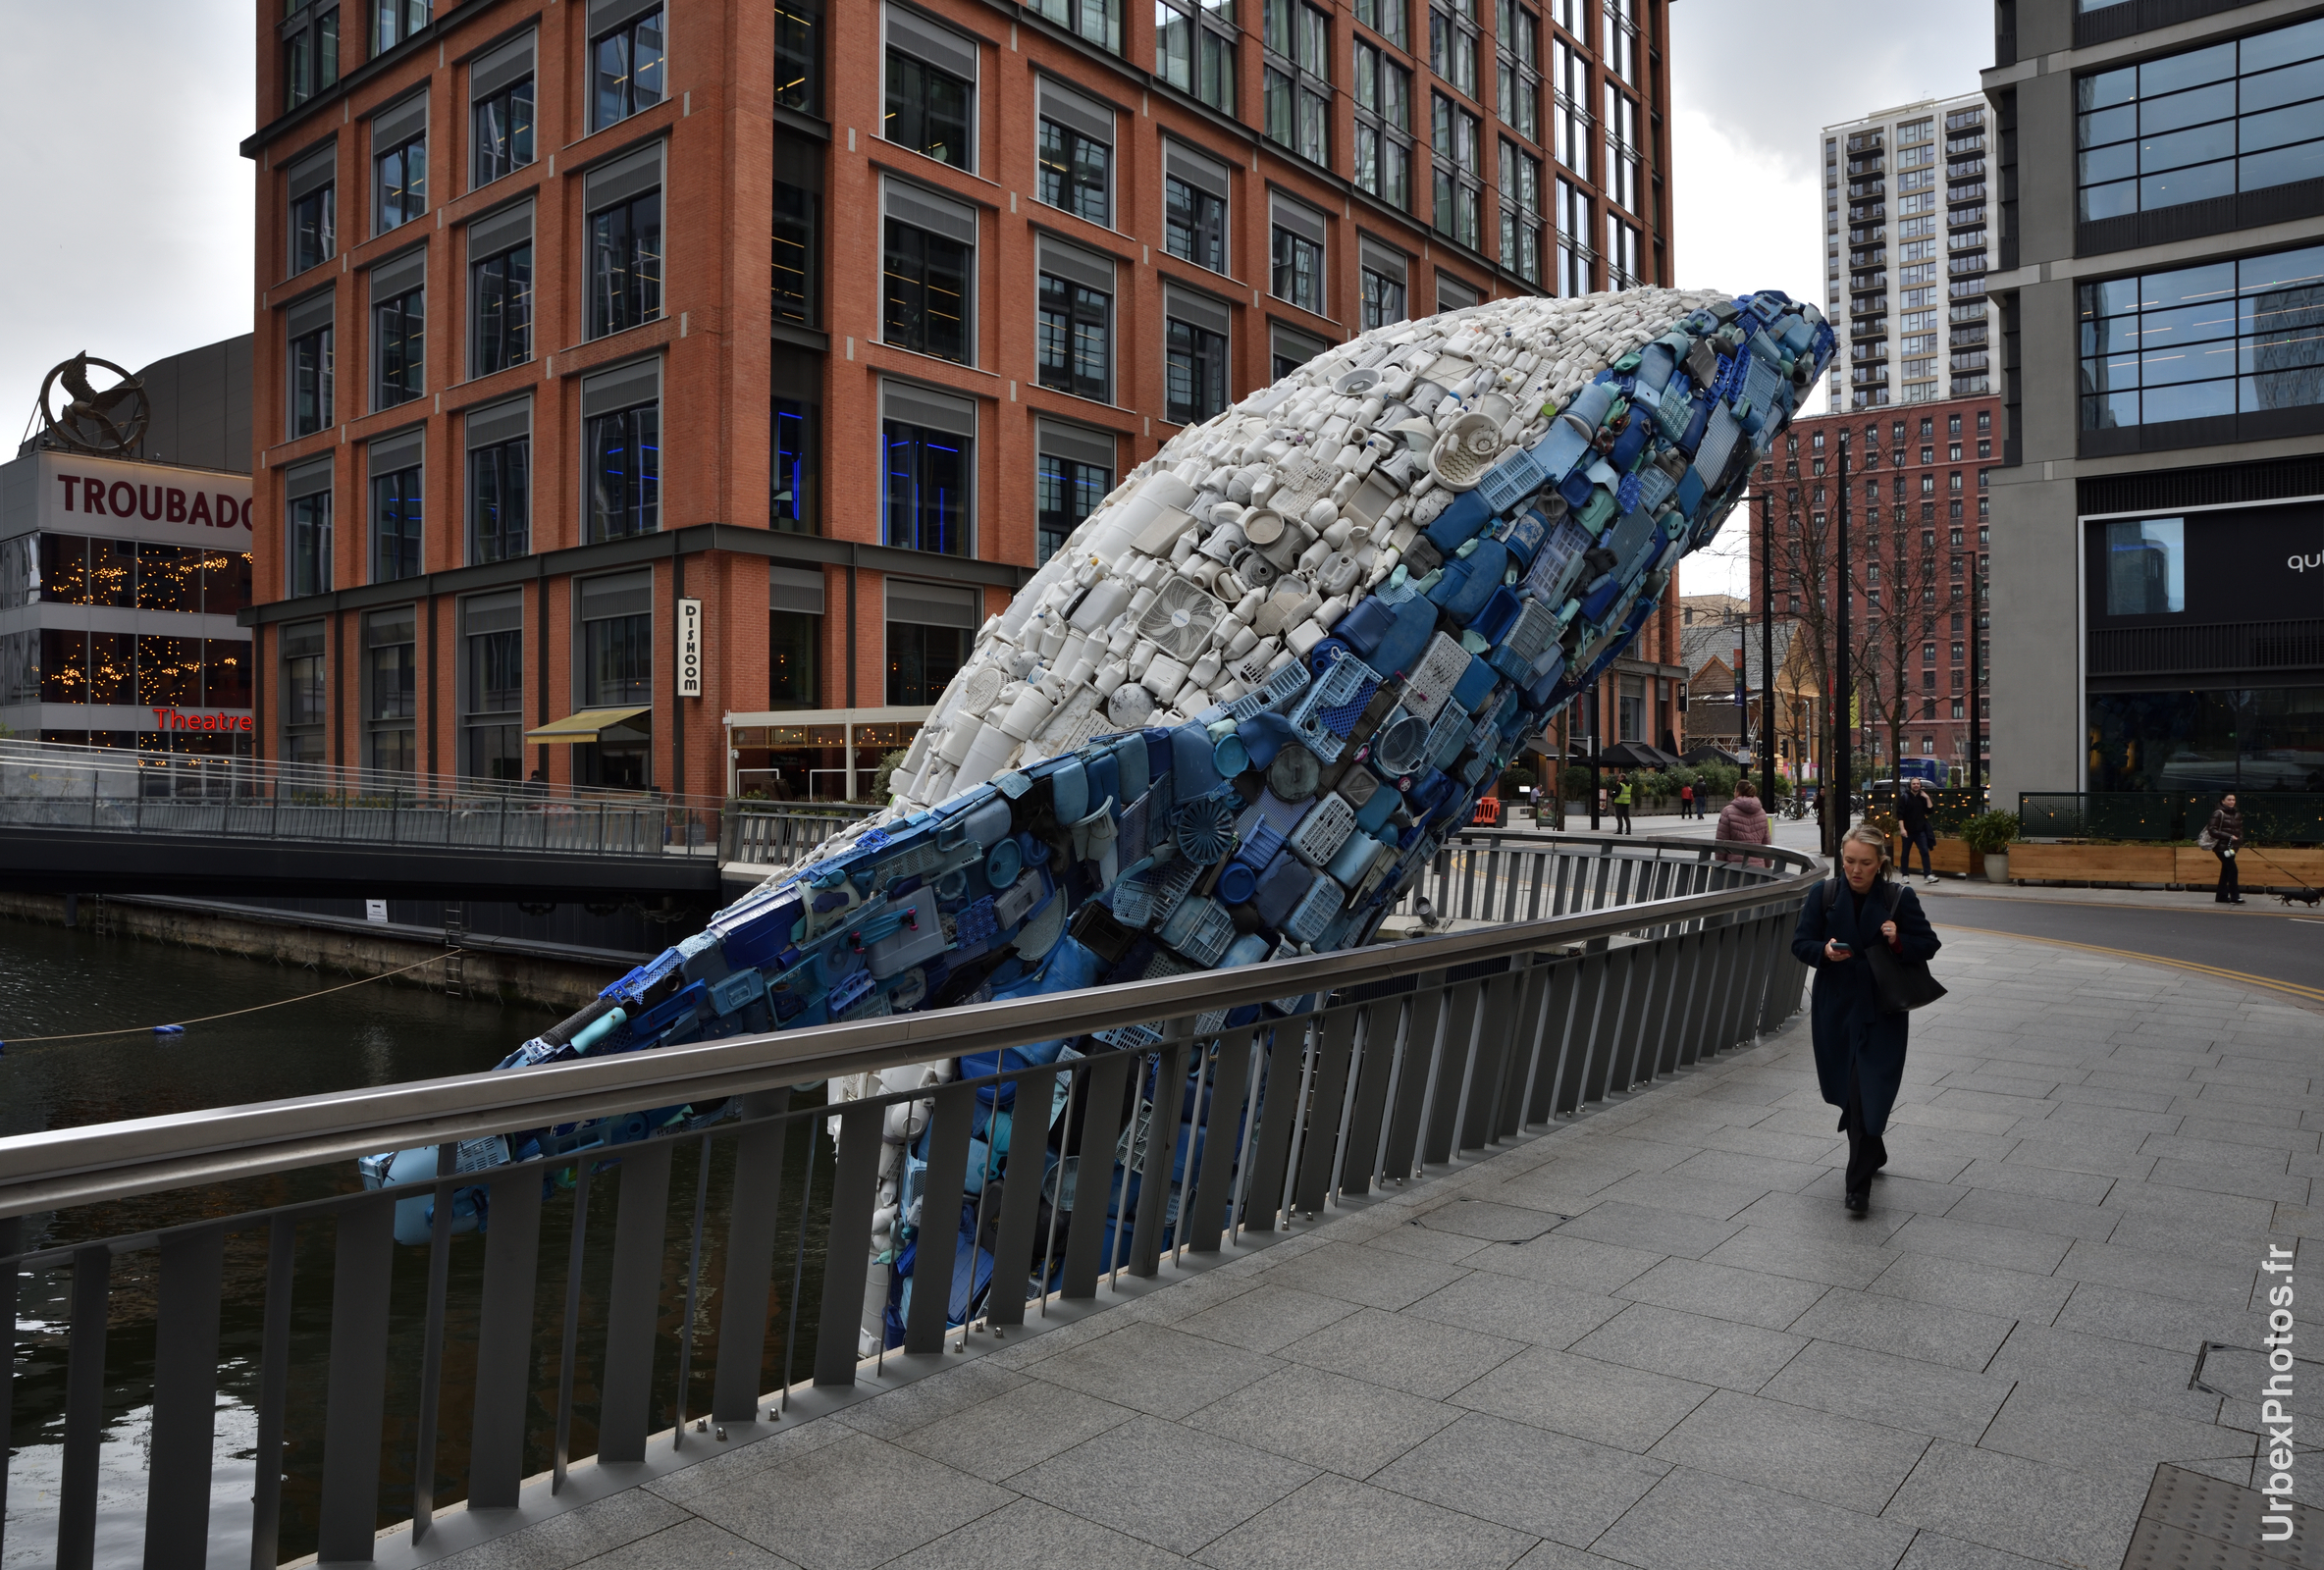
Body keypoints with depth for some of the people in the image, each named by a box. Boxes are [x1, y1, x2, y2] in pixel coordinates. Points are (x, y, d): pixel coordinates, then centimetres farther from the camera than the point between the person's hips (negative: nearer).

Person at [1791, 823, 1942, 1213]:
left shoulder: (1899, 897, -5)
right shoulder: (1823, 894, -1)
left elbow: (1929, 944, 1)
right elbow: (1800, 942, 1)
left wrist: (1898, 942, -19)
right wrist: (1825, 951, -21)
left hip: (1881, 1010, -3)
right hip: (1835, 1007, 3)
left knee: (1867, 1094, -10)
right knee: (1848, 1090, 15)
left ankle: (1859, 1184, -3)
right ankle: (1872, 1154, 42)